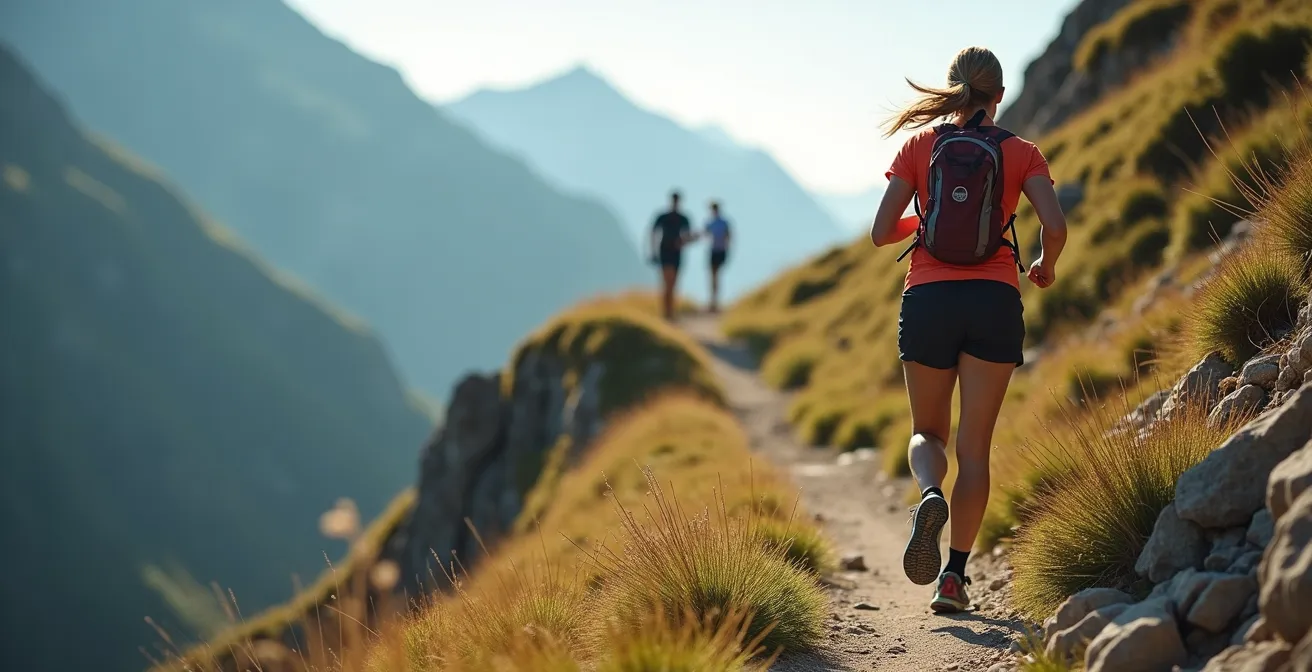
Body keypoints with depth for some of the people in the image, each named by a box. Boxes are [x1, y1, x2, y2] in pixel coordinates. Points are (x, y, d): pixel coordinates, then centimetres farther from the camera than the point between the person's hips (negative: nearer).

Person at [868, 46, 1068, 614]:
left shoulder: (920, 146, 5)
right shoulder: (1020, 153, 5)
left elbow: (880, 233, 1)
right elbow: (1055, 226, -8)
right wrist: (1046, 267, 13)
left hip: (928, 299, 0)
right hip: (994, 303, 0)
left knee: (927, 431, 16)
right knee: (974, 444, 6)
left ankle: (930, 497, -19)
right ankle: (954, 575, -1)